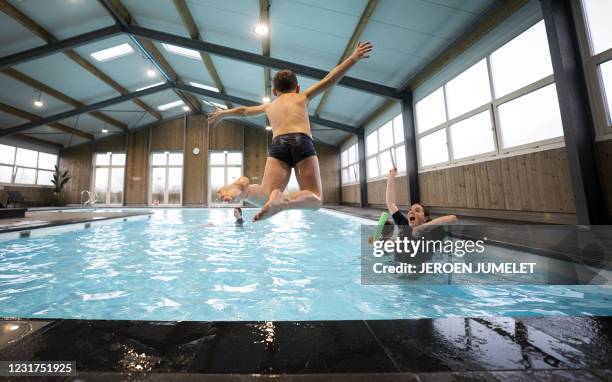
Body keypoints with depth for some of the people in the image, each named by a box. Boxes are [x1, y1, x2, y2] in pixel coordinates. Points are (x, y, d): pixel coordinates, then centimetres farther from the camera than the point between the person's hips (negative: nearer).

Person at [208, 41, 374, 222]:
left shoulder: (270, 105, 36)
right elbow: (329, 80, 24)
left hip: (277, 145, 2)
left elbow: (243, 110, 50)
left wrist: (222, 113, 67)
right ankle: (284, 200, -31)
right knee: (315, 198, 0)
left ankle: (244, 188, -31)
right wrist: (354, 57, 30)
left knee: (267, 196, 2)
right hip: (302, 141, -2)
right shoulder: (302, 97, 30)